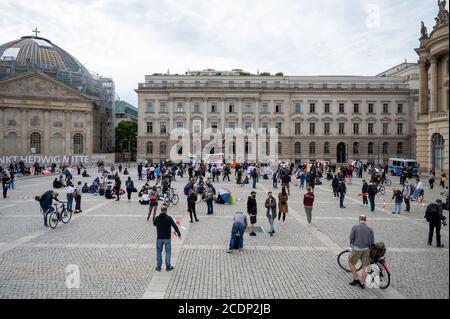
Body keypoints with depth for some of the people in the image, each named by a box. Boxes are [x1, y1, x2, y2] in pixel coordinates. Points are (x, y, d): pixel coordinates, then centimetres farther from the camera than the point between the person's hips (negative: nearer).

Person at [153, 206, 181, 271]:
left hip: (159, 238, 2)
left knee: (159, 252, 13)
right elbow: (175, 226, -13)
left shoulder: (157, 218, -6)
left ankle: (158, 266, 17)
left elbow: (154, 223, 15)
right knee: (168, 252, 9)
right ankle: (168, 266, 13)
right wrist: (179, 234, -7)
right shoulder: (169, 218, -12)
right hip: (167, 238, -2)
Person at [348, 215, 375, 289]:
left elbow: (351, 238, -5)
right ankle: (362, 284, 17)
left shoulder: (355, 227, -5)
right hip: (366, 249, 4)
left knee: (351, 263, 16)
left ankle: (356, 280, 17)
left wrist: (351, 242, 16)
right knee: (365, 267, 11)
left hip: (357, 249, -3)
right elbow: (372, 241, 5)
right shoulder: (370, 229, 4)